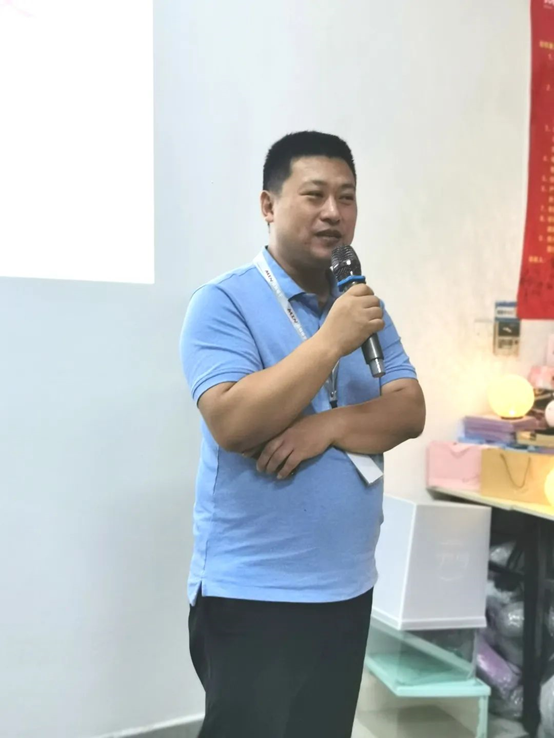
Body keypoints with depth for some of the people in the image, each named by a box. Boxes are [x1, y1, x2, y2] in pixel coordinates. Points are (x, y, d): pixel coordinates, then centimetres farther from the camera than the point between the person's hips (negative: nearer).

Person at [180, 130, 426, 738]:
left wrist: (330, 425, -18)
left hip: (348, 589, 6)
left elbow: (410, 412, 0)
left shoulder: (365, 307, 8)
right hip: (251, 595, -6)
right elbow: (233, 424, -23)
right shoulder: (224, 302, -11)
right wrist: (332, 341, -22)